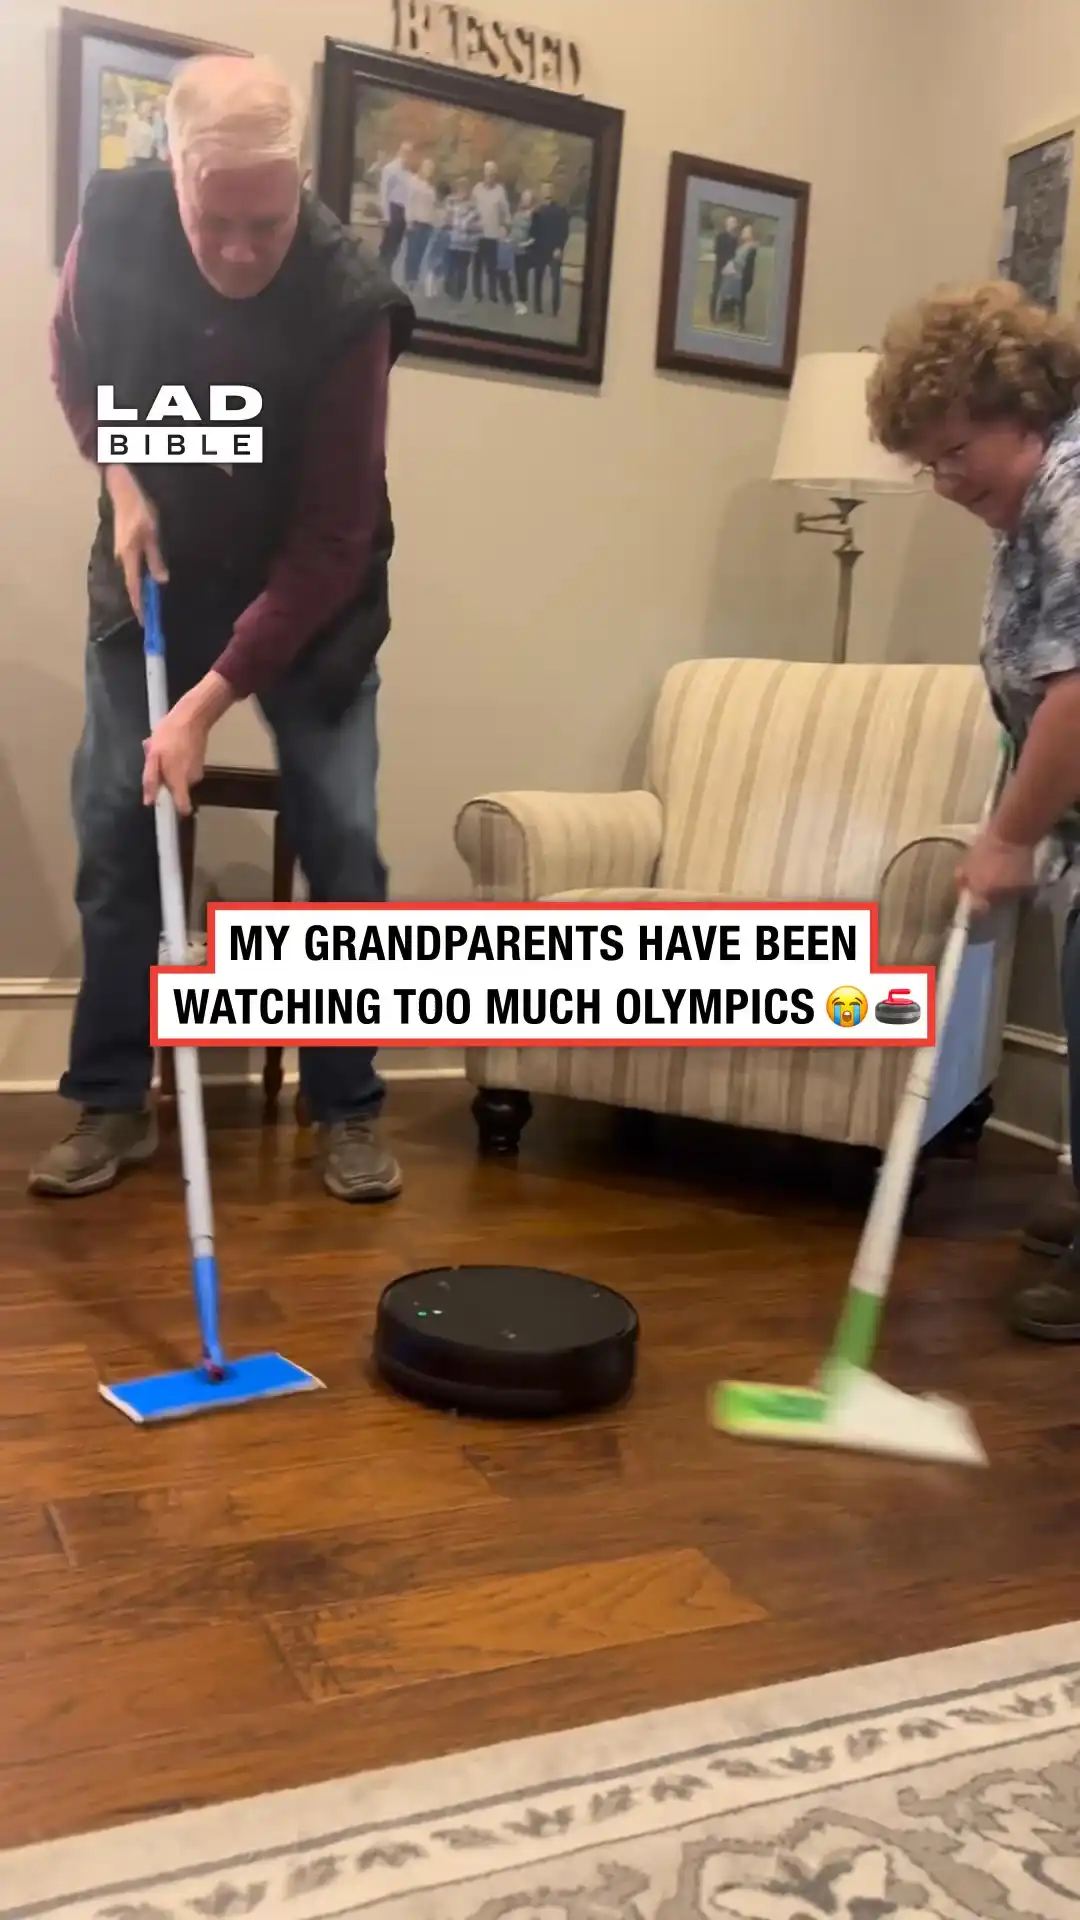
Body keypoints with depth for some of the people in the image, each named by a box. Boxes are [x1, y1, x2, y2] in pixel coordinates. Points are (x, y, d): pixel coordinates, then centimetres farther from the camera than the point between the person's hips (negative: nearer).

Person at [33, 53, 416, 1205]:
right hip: (153, 569, 3)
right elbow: (75, 362, 7)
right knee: (114, 828, -3)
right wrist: (119, 474, -11)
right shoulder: (113, 223, -16)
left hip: (311, 590, -2)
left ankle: (347, 1107, 5)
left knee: (338, 839, -8)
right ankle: (112, 1100, 9)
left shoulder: (348, 302, -27)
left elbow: (330, 541, -26)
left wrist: (210, 700, -31)